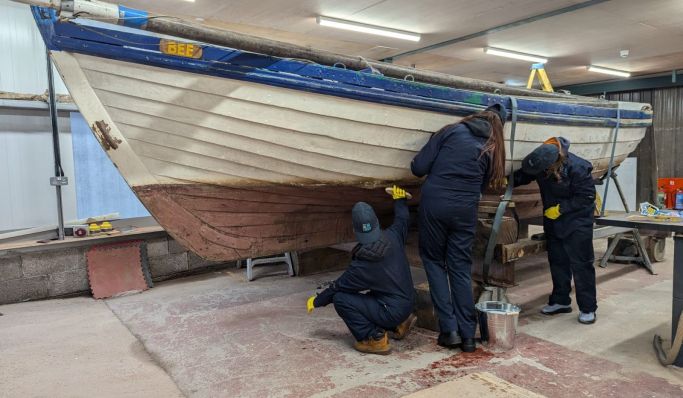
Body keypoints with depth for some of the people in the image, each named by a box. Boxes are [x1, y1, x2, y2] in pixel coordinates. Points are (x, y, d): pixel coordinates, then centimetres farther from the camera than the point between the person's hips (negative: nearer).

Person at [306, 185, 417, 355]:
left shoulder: (361, 266, -22)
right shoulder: (393, 237, -11)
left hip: (393, 312, -8)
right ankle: (400, 323, 22)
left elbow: (337, 287, -7)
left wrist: (316, 301, 11)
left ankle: (374, 339, -6)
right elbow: (402, 219, 13)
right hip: (409, 302, 8)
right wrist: (399, 198, 32)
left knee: (340, 299, -10)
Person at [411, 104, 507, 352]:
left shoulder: (451, 132, 3)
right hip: (465, 210, 2)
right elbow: (482, 187, 10)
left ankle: (449, 330, 9)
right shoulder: (491, 150, 11)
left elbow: (418, 167, -2)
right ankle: (468, 335, 16)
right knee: (461, 269, 12)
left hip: (434, 203, -2)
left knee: (434, 262, 12)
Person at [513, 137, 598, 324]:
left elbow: (586, 197, -20)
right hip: (553, 219, 6)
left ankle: (588, 308, 10)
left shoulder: (578, 168, -28)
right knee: (557, 261, 14)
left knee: (580, 263, -2)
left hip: (577, 221, -6)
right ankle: (560, 301, 28)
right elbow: (523, 175, 1)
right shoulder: (540, 161, -14)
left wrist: (560, 209, -21)